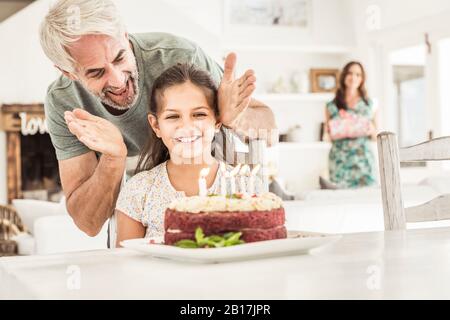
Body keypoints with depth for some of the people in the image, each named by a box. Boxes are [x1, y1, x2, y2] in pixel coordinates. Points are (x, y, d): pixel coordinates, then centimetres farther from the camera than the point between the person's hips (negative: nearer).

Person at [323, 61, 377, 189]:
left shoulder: (370, 104, 10)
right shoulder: (331, 106, 7)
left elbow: (375, 136, 13)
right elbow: (328, 136, 13)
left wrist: (371, 130, -7)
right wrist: (330, 132, -8)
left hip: (363, 160, 1)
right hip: (340, 162, -1)